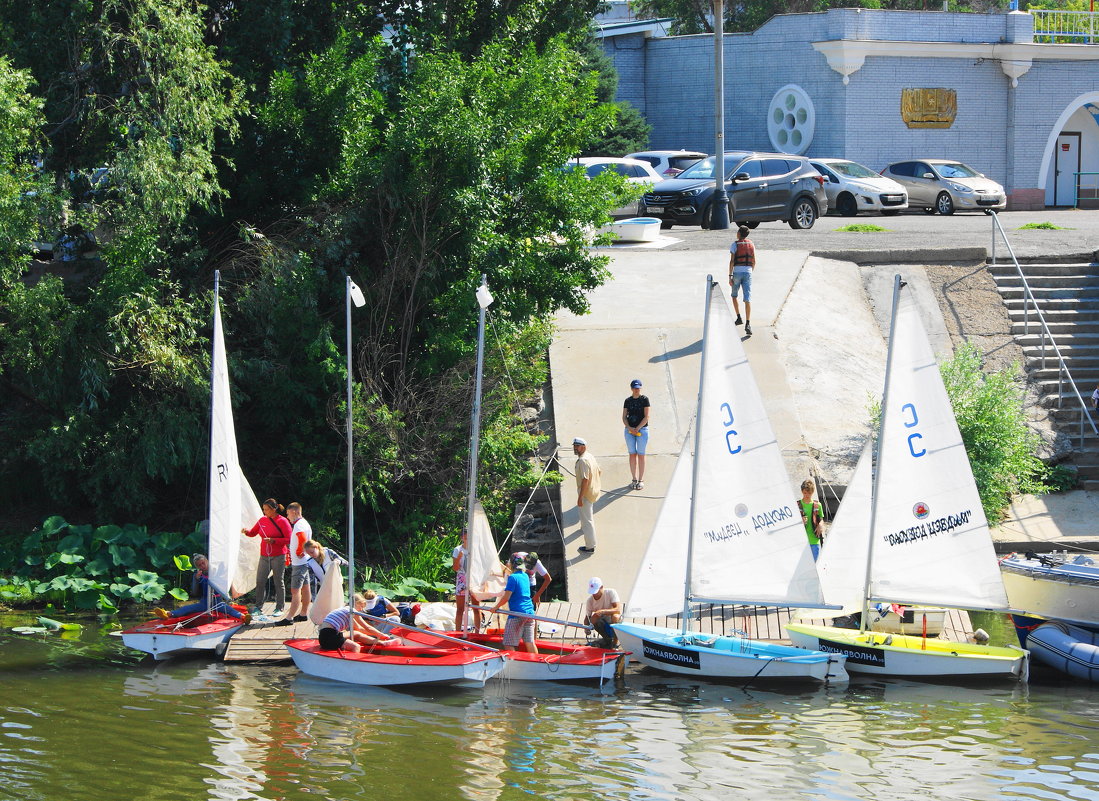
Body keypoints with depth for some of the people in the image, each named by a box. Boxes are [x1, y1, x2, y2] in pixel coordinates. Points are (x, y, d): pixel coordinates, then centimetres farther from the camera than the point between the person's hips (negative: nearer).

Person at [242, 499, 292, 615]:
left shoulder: (282, 521, -7)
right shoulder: (262, 520, 8)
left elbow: (288, 540, -10)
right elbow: (253, 533, 20)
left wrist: (273, 540, -19)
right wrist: (246, 531, -3)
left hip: (278, 556, -5)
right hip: (264, 556, 5)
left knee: (278, 582, 2)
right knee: (260, 581, 1)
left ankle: (279, 608, 9)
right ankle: (258, 607, 9)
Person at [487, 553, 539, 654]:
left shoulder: (513, 578, -11)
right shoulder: (525, 576, 13)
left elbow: (506, 597, -15)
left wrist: (495, 607, -1)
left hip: (517, 614, -8)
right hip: (529, 613, 8)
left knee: (508, 645, -3)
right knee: (530, 643, 10)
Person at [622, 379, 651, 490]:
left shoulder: (644, 400, -2)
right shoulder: (628, 401, 8)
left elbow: (646, 417, -6)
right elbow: (624, 417, 6)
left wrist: (637, 428, -13)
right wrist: (629, 428, -10)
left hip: (642, 429, -3)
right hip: (629, 430, 3)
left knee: (641, 455, -1)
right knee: (632, 455, 4)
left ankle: (641, 480, 5)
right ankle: (634, 479, 11)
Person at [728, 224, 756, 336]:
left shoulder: (735, 245, -5)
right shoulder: (751, 244, 8)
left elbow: (732, 261, -11)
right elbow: (754, 262, 13)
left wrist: (730, 276, -10)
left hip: (737, 272, -3)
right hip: (748, 271, 3)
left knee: (734, 296, 22)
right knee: (747, 299, -6)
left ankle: (739, 318, 19)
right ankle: (748, 324, -16)